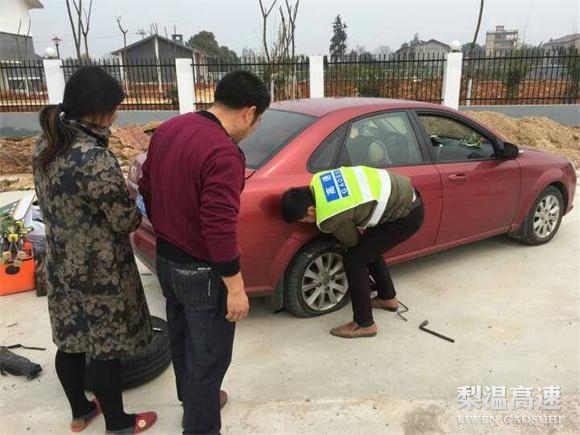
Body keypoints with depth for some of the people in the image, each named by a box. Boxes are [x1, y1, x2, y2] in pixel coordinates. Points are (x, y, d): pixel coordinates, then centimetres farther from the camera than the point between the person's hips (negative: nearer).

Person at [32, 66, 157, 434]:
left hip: (61, 264, 8)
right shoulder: (95, 159, -28)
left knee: (71, 341, 21)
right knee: (105, 347, 9)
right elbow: (125, 221, -21)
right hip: (99, 270, -8)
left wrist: (119, 185, 6)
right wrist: (133, 194, 0)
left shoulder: (45, 146, -1)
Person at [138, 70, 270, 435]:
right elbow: (220, 228, -28)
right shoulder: (224, 153, -26)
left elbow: (147, 191, 11)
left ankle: (193, 401, 50)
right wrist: (235, 287, -18)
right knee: (209, 355, 11)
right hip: (201, 271, -9)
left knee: (182, 339, 27)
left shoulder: (168, 129, 2)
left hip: (166, 259, 9)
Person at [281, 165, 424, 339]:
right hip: (403, 194, 9)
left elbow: (352, 242, -2)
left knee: (354, 260, -6)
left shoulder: (332, 217, -23)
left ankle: (364, 324, 7)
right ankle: (388, 297, 43)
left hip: (407, 215, -9)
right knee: (368, 247, 24)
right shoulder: (319, 180, -4)